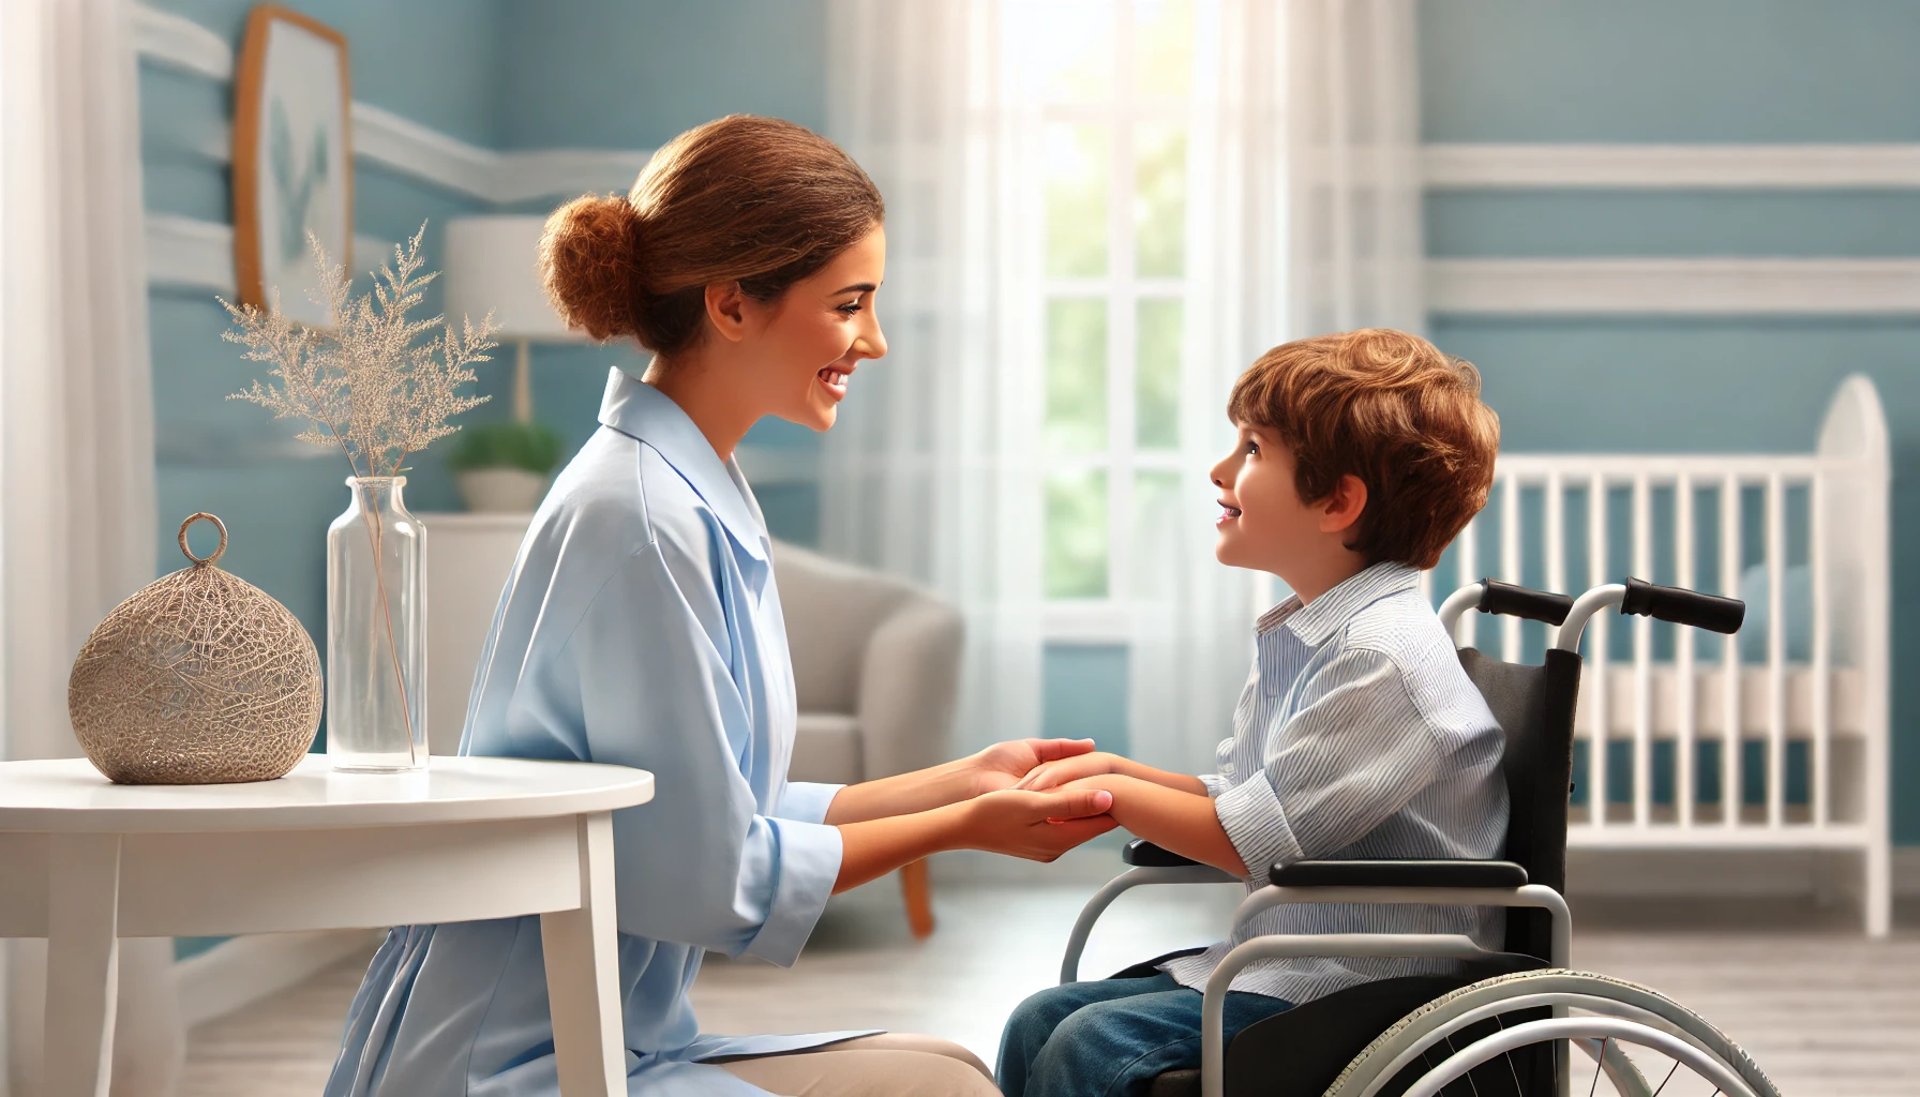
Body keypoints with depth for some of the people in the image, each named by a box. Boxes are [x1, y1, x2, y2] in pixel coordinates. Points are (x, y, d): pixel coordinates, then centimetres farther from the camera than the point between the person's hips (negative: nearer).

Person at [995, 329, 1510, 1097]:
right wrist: (1117, 771, 5)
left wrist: (1119, 795, -6)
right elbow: (1237, 801, 18)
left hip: (1368, 991, -10)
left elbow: (1252, 841, -20)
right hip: (1284, 960, 10)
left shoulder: (1381, 655, -20)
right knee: (1040, 1024, 4)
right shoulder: (1299, 638, 14)